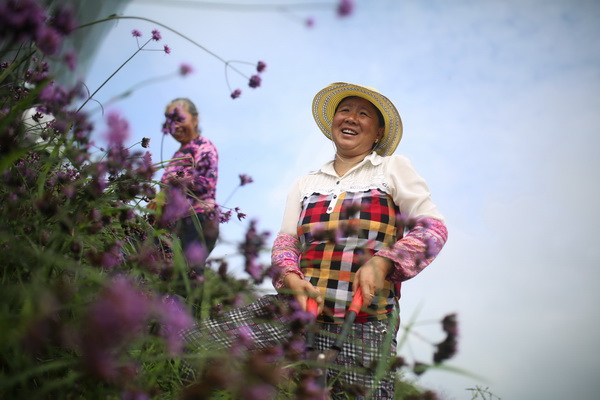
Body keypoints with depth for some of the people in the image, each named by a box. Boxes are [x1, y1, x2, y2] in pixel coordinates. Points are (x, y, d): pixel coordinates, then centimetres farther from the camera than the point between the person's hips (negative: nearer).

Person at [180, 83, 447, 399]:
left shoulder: (394, 168, 11)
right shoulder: (305, 184, 20)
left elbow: (433, 227, 4)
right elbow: (285, 241, 12)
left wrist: (382, 262, -13)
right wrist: (291, 279, -11)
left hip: (364, 324, -2)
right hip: (297, 309, 3)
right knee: (190, 345, -13)